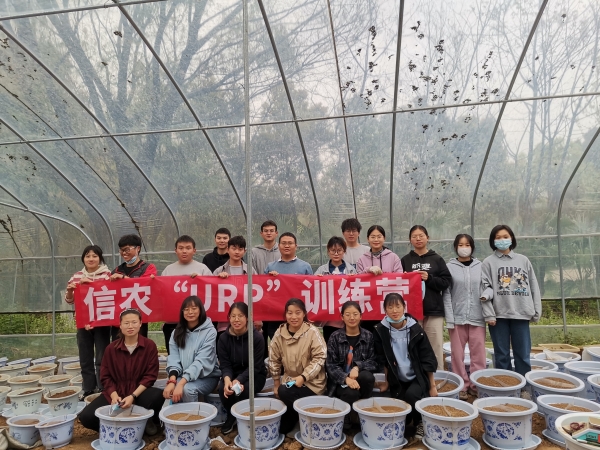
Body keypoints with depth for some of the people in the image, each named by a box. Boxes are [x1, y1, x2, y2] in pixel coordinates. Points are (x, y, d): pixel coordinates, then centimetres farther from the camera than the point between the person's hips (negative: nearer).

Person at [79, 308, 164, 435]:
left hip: (139, 392, -2)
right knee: (86, 417, -20)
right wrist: (114, 395, -16)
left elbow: (150, 376, -8)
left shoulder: (149, 345, -7)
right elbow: (106, 376, 3)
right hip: (115, 393, 2)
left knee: (158, 396, -34)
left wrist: (133, 396, -20)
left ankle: (146, 420, -1)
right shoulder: (111, 348, 0)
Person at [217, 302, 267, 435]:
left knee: (243, 389, -32)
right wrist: (227, 378, -32)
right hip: (233, 374, 3)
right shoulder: (223, 338, -8)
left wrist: (239, 380, -34)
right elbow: (225, 365, -9)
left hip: (255, 375, -3)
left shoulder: (257, 337, -18)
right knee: (223, 388, -28)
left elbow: (255, 366, -18)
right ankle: (231, 417, 3)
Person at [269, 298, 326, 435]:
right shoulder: (279, 333, -5)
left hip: (311, 382, -4)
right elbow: (274, 359, 4)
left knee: (285, 393, -28)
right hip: (290, 380, 4)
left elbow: (319, 358, -17)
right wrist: (276, 384, 5)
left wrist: (303, 377, -25)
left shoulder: (312, 332, -16)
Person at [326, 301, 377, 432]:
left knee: (368, 377, -31)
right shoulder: (335, 337, -4)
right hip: (340, 381, -1)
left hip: (360, 378, 2)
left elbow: (373, 362, -3)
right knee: (351, 393, -32)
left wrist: (357, 367, -23)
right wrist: (346, 378, -25)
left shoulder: (368, 336, 1)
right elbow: (330, 365, -7)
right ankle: (344, 419, 0)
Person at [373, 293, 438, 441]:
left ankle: (420, 422, 1)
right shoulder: (380, 331, -12)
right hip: (397, 380, 2)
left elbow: (427, 359, -8)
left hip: (418, 377, -2)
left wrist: (432, 386, -5)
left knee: (411, 394, -31)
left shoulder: (415, 329, -14)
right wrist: (387, 381, 5)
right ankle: (408, 419, 35)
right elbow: (383, 360, 0)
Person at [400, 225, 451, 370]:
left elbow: (446, 282, 2)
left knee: (436, 348, 3)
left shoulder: (437, 259, 6)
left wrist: (429, 278, -12)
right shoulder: (405, 260, 6)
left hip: (434, 310, 0)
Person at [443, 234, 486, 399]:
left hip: (477, 317, 1)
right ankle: (462, 386, 15)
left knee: (478, 353, 3)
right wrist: (449, 318, -7)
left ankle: (477, 385, 15)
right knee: (457, 354, 5)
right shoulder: (450, 267, 2)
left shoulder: (480, 266, 7)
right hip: (457, 317, -1)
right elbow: (446, 294, -1)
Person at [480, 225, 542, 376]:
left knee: (523, 355, 6)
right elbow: (485, 288, -3)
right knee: (502, 355, 6)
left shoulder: (523, 260, 11)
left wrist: (537, 311, 6)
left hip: (521, 314, 2)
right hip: (499, 314, -2)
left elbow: (533, 287, 11)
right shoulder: (488, 262, 3)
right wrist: (489, 314, -10)